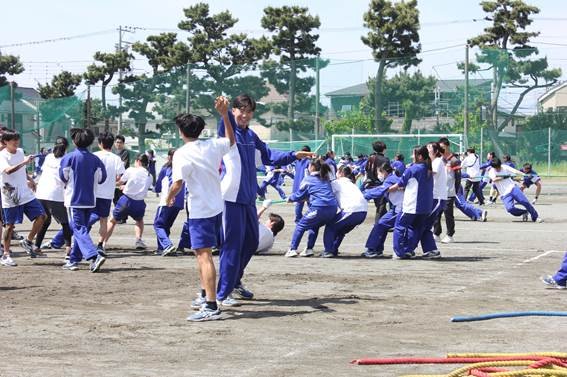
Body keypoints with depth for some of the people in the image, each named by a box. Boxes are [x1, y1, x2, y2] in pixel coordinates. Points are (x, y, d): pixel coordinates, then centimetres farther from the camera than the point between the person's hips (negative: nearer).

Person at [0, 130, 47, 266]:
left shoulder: (20, 151, 9)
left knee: (41, 216, 0)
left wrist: (30, 179, 18)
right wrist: (24, 162, -42)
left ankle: (28, 242, 17)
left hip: (26, 194, 7)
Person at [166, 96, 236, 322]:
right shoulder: (213, 146, 5)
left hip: (199, 212, -8)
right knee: (202, 253, 22)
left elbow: (177, 184, -20)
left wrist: (170, 197, 0)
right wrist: (225, 115, 23)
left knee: (204, 255, -11)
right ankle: (205, 296, 32)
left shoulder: (182, 154, -14)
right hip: (216, 208, 8)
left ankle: (211, 307, -17)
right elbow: (231, 141, 26)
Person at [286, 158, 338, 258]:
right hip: (333, 208, 6)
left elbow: (300, 195, 12)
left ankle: (293, 249, -1)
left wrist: (290, 198, 31)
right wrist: (307, 197, 41)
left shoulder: (308, 179, 6)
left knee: (301, 226, 7)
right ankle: (309, 249, 19)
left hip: (319, 208, -6)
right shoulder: (326, 179, 22)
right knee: (314, 226, 26)